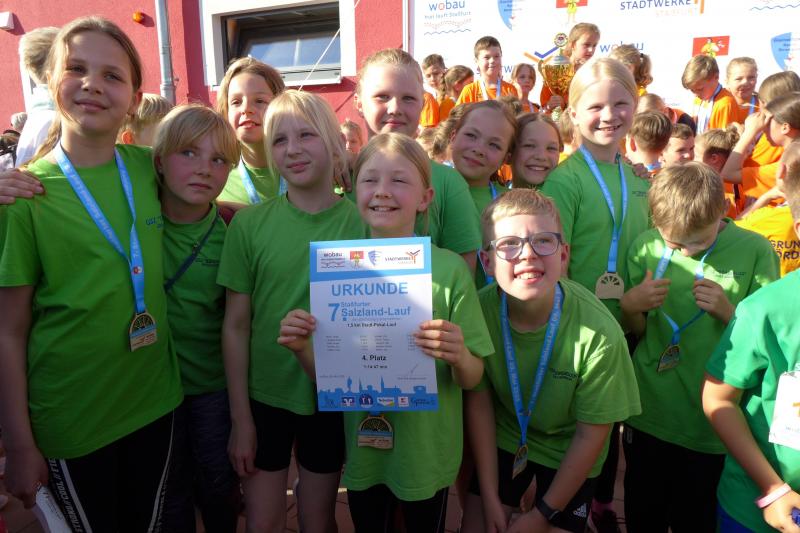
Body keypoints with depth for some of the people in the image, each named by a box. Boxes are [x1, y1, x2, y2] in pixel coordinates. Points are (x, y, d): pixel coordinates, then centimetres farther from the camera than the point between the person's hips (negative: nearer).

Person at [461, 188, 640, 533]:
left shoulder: (599, 333, -30)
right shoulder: (479, 310, -25)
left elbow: (591, 435, -17)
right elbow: (479, 403, -11)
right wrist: (490, 498, -6)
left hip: (568, 453, -1)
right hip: (503, 439, 2)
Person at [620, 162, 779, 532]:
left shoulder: (754, 251, -9)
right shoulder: (646, 247, -5)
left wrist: (727, 312, -21)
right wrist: (631, 305, -16)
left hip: (712, 428, -1)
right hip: (647, 417, 2)